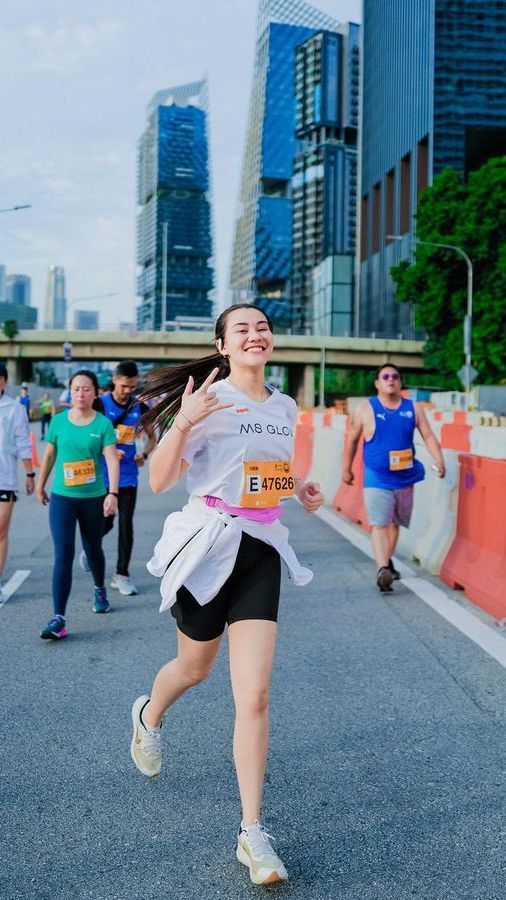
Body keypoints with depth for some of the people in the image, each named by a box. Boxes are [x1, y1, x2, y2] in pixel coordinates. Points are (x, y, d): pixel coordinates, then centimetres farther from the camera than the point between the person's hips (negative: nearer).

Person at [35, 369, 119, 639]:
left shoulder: (103, 424, -7)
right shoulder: (58, 421, -1)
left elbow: (112, 460, -15)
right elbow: (49, 455, 10)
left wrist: (112, 493, -26)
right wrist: (40, 486, 17)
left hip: (93, 498, 0)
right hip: (62, 497, 0)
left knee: (93, 549, 18)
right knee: (63, 555, -9)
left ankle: (100, 590, 48)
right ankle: (58, 619, -12)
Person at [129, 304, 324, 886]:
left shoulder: (284, 407, 7)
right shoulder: (208, 399, -11)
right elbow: (159, 481, -16)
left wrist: (300, 490, 7)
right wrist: (183, 422, -30)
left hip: (262, 550, 4)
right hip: (207, 547, -3)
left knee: (254, 696, -4)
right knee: (194, 668, 19)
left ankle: (252, 835, 4)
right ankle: (148, 715, 55)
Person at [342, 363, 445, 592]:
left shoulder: (414, 408, 3)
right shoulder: (365, 408, -3)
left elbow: (428, 435, -1)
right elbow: (352, 439, 5)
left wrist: (439, 460, -15)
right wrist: (346, 468, 9)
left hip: (405, 478, 4)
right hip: (377, 479, -4)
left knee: (395, 523, 18)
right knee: (379, 524, -14)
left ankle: (388, 561, 34)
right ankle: (382, 569, -22)